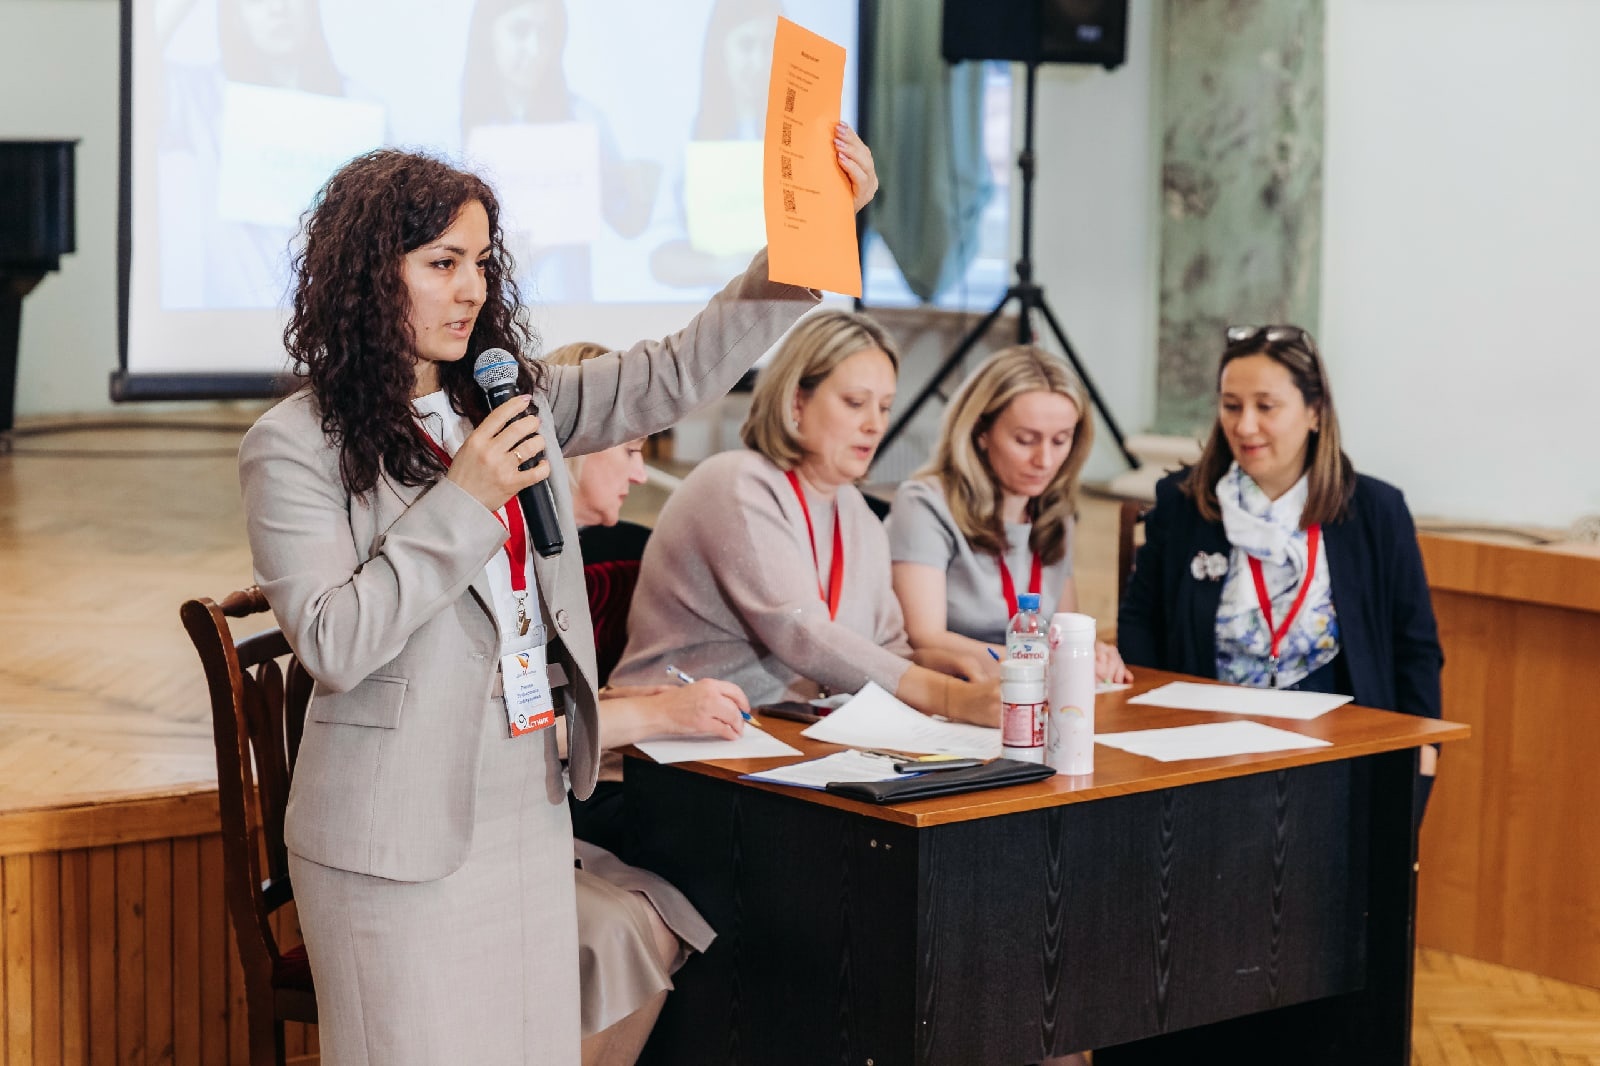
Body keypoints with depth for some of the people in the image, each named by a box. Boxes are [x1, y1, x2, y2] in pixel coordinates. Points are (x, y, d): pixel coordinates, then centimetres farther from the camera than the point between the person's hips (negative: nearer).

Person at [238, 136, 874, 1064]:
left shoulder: (513, 401, 9)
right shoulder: (296, 448, -8)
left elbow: (681, 373, 2)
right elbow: (332, 645, -16)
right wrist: (463, 500, -18)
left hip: (528, 806, 6)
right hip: (398, 836, -6)